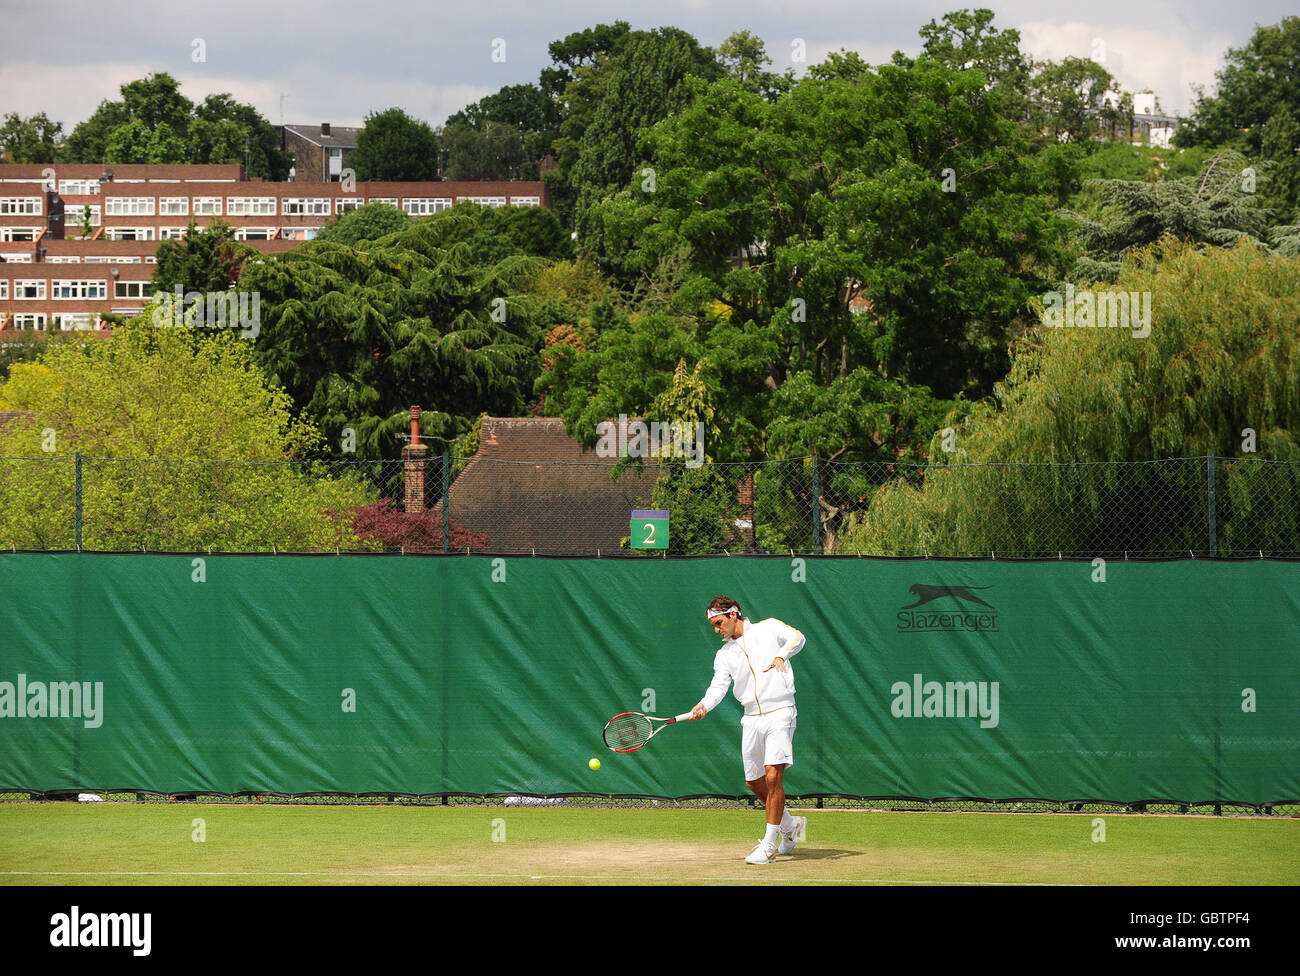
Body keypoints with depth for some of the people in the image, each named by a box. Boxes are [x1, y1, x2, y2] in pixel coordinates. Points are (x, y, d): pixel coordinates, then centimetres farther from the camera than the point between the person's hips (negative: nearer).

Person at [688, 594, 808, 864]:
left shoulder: (768, 628, 5)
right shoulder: (724, 655, 13)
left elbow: (797, 638, -8)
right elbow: (718, 687, 1)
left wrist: (781, 655, -27)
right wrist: (704, 706, -20)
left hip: (779, 713, -6)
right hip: (752, 719, 6)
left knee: (773, 776, -16)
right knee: (754, 782, 10)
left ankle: (769, 846, -11)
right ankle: (790, 826, 33)